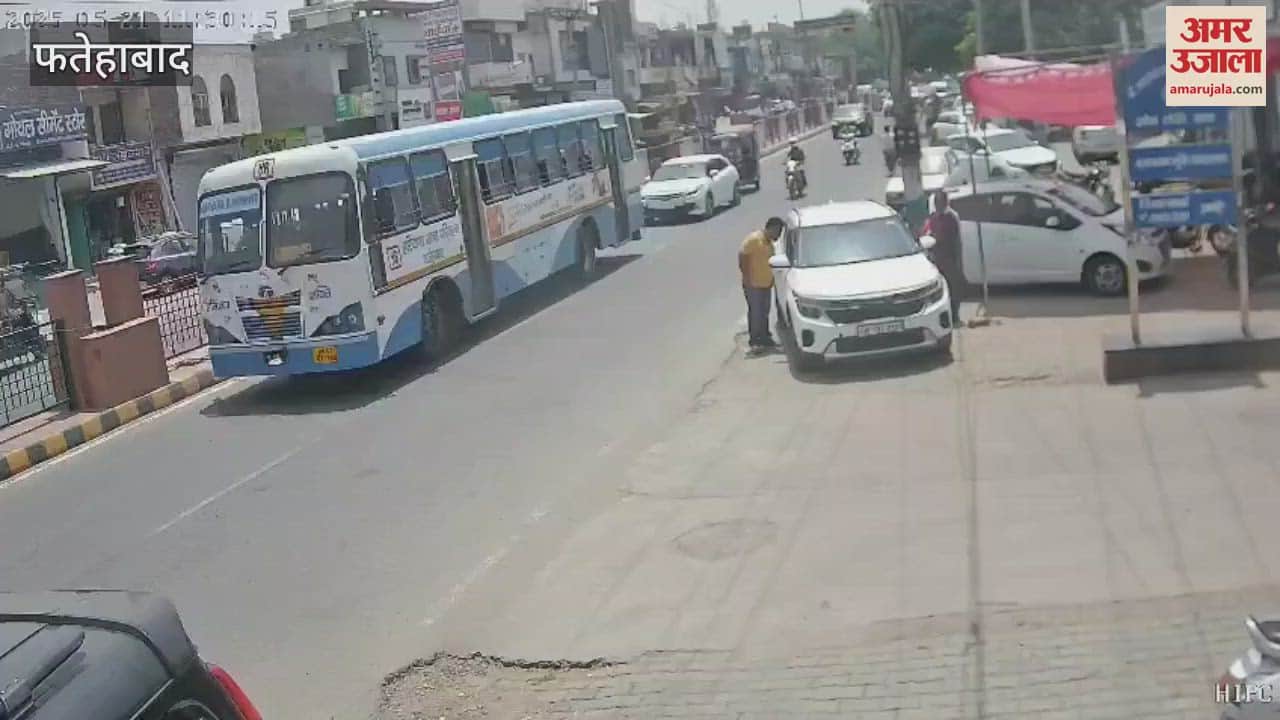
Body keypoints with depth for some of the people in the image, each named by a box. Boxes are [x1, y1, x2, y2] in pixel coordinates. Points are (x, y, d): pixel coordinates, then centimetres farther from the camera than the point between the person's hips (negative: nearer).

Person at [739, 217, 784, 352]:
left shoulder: (769, 242, 12)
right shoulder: (754, 239, -15)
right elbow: (742, 255, -17)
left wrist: (771, 278, 14)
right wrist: (746, 276, -18)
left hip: (766, 284, 8)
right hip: (753, 284, -8)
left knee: (764, 313, 14)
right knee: (755, 312, -6)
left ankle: (765, 338, 23)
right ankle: (754, 341, -1)